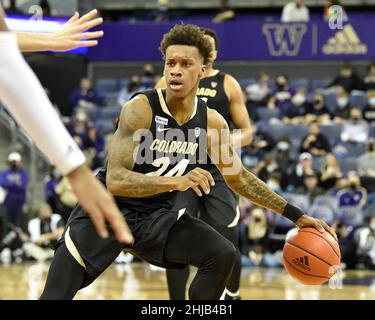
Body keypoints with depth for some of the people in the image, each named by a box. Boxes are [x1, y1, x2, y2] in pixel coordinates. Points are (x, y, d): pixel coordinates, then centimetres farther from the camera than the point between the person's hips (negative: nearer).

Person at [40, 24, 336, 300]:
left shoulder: (212, 122, -5)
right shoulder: (140, 109, -22)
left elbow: (239, 178, 10)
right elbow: (114, 180, -29)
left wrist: (295, 215, 7)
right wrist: (175, 181, -43)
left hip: (157, 215, 5)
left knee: (222, 253, -14)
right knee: (55, 295, -15)